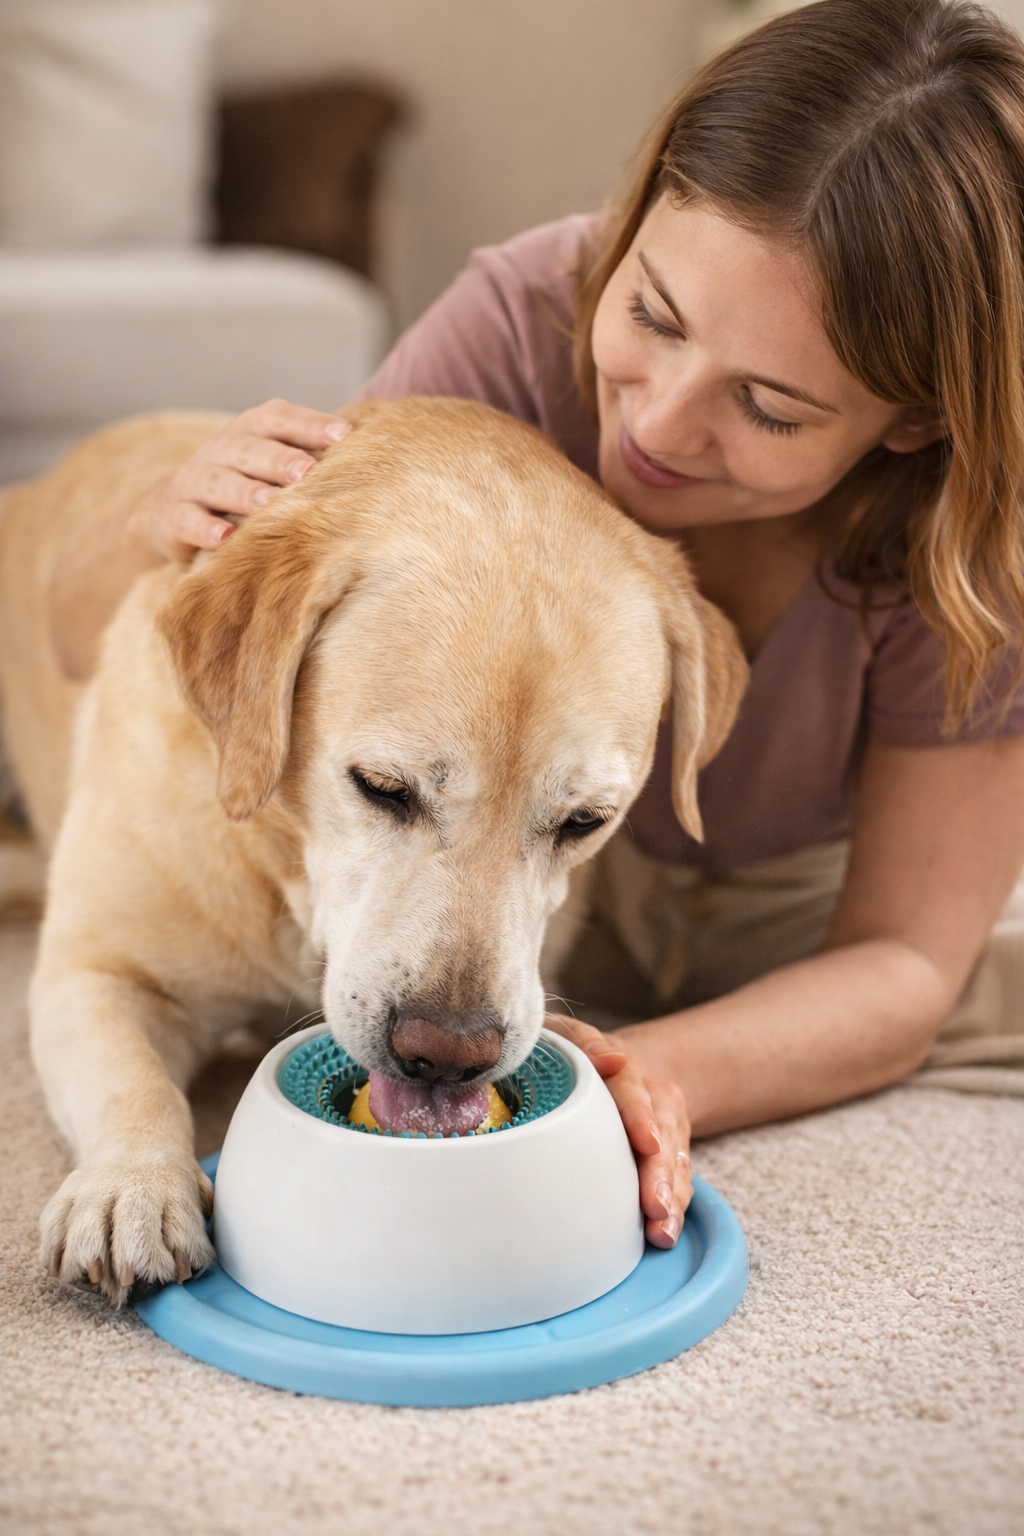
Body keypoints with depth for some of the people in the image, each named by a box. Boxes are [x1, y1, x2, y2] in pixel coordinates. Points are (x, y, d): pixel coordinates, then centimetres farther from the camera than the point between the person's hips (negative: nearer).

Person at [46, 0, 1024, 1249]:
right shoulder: (526, 325, -34)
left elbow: (902, 965, -28)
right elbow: (100, 642, -24)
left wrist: (660, 1076, -48)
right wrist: (163, 535, -48)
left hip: (821, 894, -1)